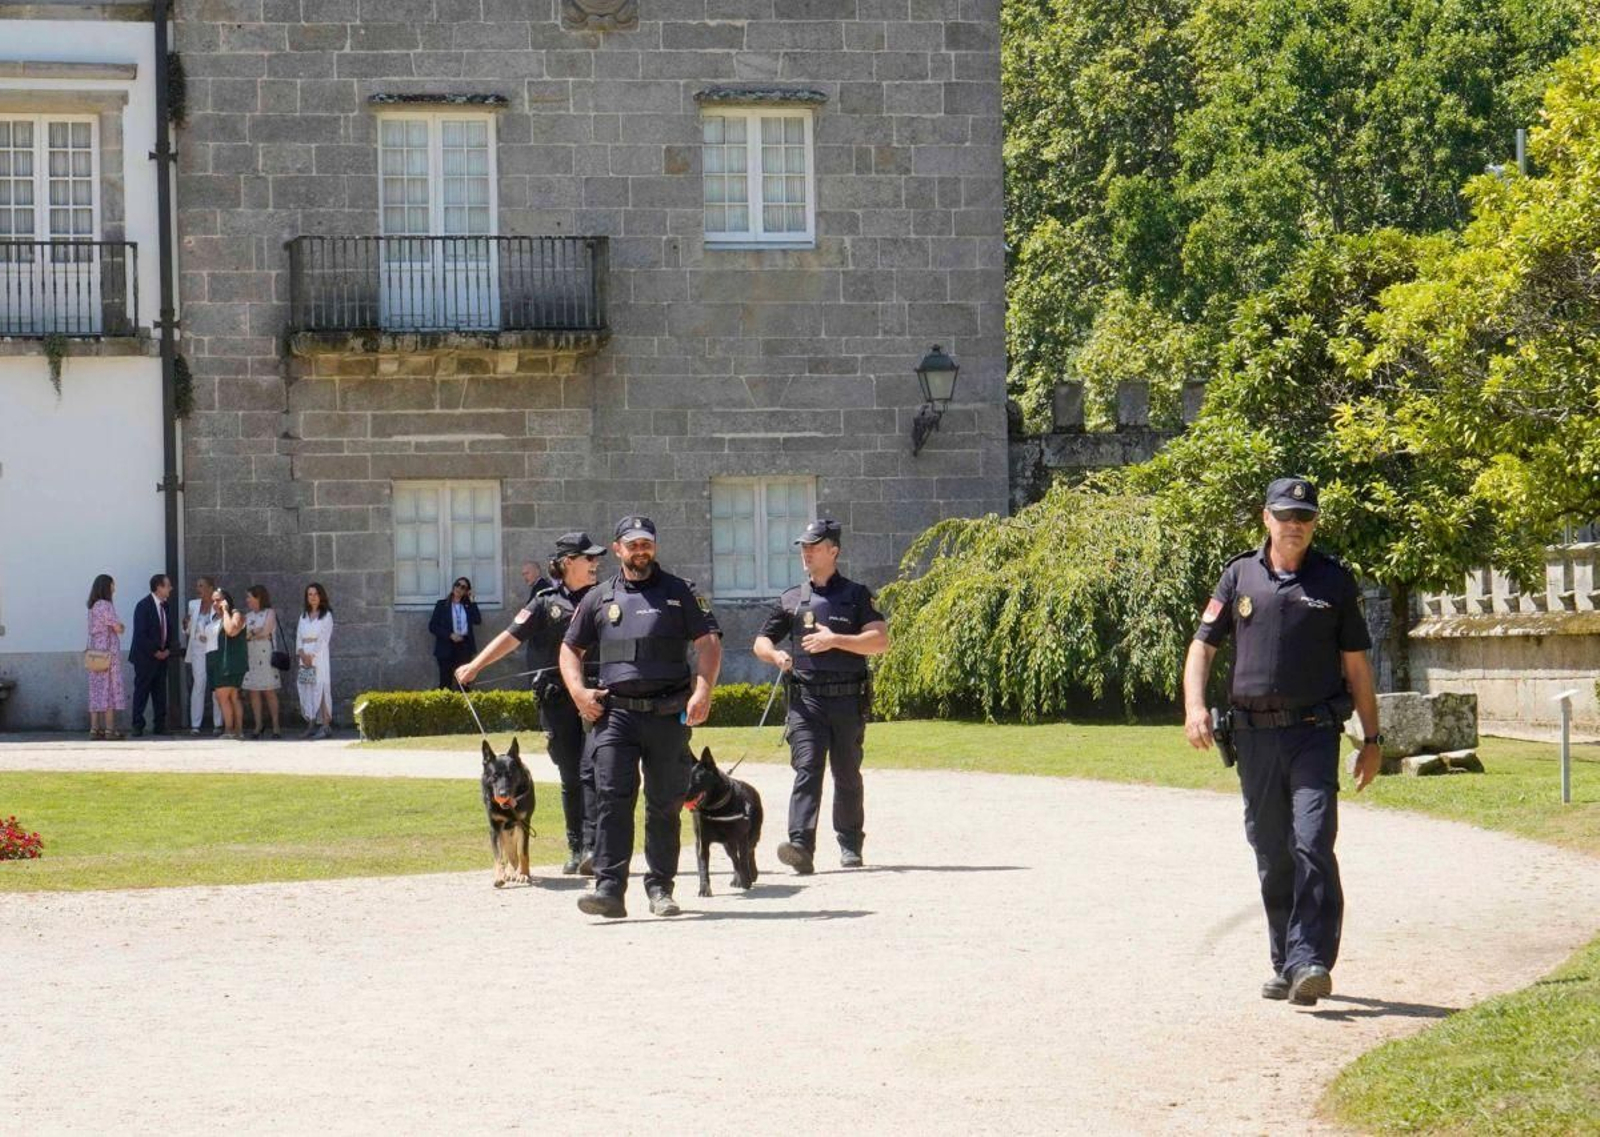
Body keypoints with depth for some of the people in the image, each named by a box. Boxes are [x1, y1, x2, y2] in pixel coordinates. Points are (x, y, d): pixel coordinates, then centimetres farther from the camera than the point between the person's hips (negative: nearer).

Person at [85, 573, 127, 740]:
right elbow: (118, 628, -14)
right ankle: (109, 729, -6)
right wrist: (119, 625, 8)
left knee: (96, 689, 8)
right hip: (108, 650, -8)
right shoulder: (106, 606, -13)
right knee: (110, 688, -5)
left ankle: (95, 728, 6)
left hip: (95, 651, 8)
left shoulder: (93, 607, 13)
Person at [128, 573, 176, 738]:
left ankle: (160, 725, 11)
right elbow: (140, 634, -16)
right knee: (141, 692, -3)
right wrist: (154, 652, -14)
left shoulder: (164, 606, 11)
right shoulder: (143, 606, -12)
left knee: (160, 693, 7)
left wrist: (168, 649, 3)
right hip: (145, 657, -7)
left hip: (161, 656, 7)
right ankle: (138, 726, 0)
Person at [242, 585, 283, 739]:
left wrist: (250, 634, 1)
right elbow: (241, 634, 9)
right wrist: (256, 632, -5)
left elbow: (265, 631, -9)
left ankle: (275, 726, -3)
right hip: (250, 656, 5)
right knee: (253, 692, 0)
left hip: (266, 655, -5)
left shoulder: (269, 613, 2)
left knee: (269, 691, -6)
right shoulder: (247, 616, 17)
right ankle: (258, 726, 2)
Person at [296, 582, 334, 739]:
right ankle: (311, 724, 3)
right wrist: (302, 653, -6)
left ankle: (326, 725, -12)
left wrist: (312, 655, -13)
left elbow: (324, 638, -6)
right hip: (305, 656, 5)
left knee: (320, 689, -11)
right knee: (306, 690, 0)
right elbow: (299, 637, 12)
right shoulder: (303, 616, 18)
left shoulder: (326, 615, 1)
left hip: (319, 656, -5)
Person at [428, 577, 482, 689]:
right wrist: (450, 635, -12)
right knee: (446, 682, -7)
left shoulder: (468, 605, 14)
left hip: (464, 646, 2)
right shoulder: (442, 605, 6)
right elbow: (432, 626, 0)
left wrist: (472, 601, 0)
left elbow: (478, 621, -1)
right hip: (447, 647, -2)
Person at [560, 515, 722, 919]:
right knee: (612, 797, -12)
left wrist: (703, 690, -11)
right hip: (614, 713, 0)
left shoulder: (679, 593, 10)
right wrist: (578, 691, 3)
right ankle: (609, 888, -16)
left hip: (667, 714, 0)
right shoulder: (599, 598, 15)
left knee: (665, 803, 5)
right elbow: (570, 647, 21)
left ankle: (660, 888, 15)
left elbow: (709, 642, 4)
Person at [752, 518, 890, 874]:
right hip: (806, 698, 1)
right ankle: (801, 845, -25)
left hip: (848, 699, -1)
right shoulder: (792, 600, 14)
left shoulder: (856, 595, 6)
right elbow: (760, 643, 20)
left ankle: (850, 845, 23)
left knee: (847, 775, 8)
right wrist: (775, 655, -4)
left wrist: (835, 640, -15)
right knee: (806, 769, -13)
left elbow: (880, 641, -5)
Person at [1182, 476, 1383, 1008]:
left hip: (1315, 731, -2)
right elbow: (1203, 645, 8)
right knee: (1272, 856, 9)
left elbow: (1356, 664, 10)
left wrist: (1372, 738, 9)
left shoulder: (1334, 580, 6)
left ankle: (1309, 963, -20)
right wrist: (1195, 705, -9)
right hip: (1254, 736, 2)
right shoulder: (1239, 576, 9)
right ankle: (1285, 964, 19)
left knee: (1313, 846, -15)